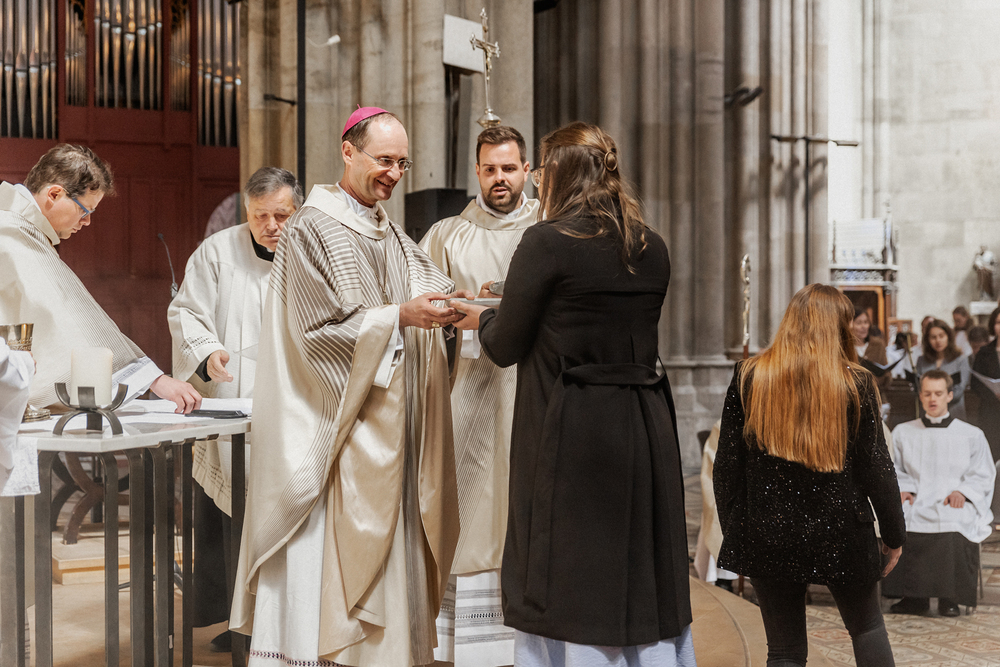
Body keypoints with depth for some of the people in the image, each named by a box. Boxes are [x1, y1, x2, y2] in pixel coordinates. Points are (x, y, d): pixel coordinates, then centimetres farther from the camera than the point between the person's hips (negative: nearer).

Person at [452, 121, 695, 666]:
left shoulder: (547, 242, -10)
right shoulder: (653, 249, 7)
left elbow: (505, 348, -7)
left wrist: (481, 318, 16)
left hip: (572, 435, -6)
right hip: (645, 431, 6)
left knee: (566, 588, 5)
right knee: (644, 587, 15)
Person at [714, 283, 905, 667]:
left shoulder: (749, 377, -3)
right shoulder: (855, 384, -6)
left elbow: (727, 463, -1)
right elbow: (876, 467, -3)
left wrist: (733, 529, 9)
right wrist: (894, 534, 9)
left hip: (768, 534, 1)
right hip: (841, 533, -1)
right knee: (867, 628, 21)